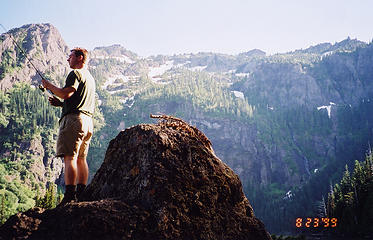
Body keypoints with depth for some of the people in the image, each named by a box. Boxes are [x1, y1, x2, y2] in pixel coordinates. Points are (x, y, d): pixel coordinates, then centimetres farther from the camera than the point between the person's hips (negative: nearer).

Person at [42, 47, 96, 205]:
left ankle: (70, 195, -17)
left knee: (69, 157, -12)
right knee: (81, 158, 9)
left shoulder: (75, 73, -3)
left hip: (74, 118, -9)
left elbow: (66, 93, -16)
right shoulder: (90, 78, 27)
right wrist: (60, 104, 23)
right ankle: (81, 195, 10)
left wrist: (49, 85, 0)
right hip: (88, 121, 10)